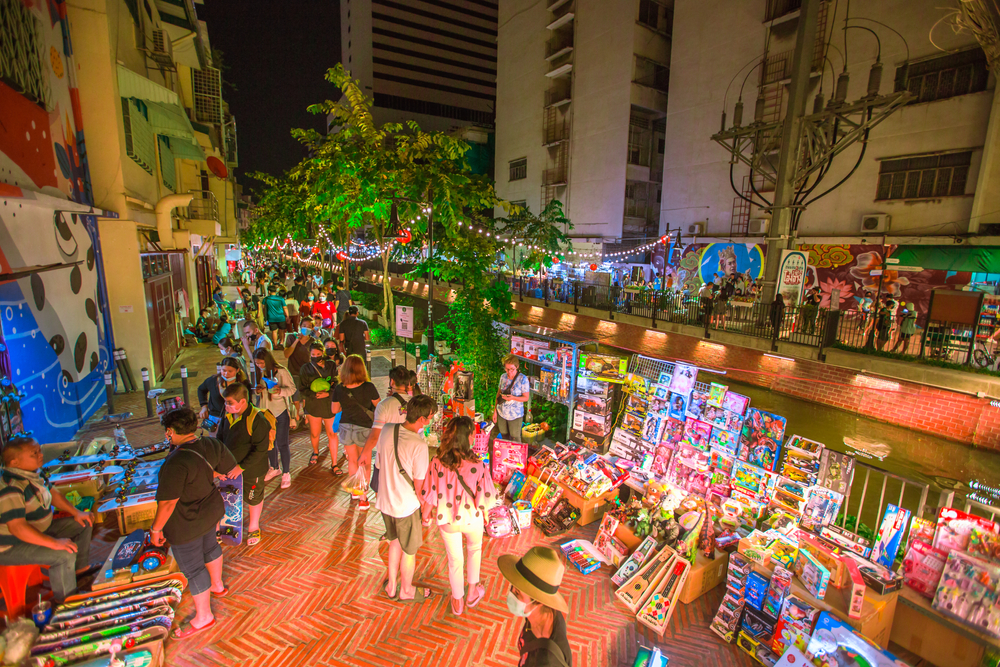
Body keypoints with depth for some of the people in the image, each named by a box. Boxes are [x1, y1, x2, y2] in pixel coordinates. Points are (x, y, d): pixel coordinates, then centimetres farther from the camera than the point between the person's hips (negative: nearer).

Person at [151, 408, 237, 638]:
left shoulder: (177, 463, -33)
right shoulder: (212, 445, -12)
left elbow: (168, 503, -26)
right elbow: (234, 470, -1)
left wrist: (156, 529, -10)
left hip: (186, 524, -7)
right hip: (211, 510, 7)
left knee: (192, 568, 12)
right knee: (209, 547, 30)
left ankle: (203, 617, 31)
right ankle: (217, 586, 54)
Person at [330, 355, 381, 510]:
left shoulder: (339, 388, -12)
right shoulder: (368, 387, -21)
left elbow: (334, 409, 2)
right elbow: (378, 406, -6)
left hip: (346, 427, 3)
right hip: (364, 428, -2)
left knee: (352, 460, 23)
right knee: (364, 463, 15)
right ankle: (363, 498, 15)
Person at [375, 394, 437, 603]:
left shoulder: (387, 431, -11)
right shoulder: (419, 445, -30)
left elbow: (379, 460, 4)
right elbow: (419, 484, -21)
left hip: (384, 500, 6)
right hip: (406, 506, -6)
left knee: (395, 541, 29)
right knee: (409, 550, 19)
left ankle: (391, 585, 47)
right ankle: (406, 591, 42)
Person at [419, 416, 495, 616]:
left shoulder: (437, 463, -23)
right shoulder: (477, 465, -28)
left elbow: (429, 494, -11)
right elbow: (486, 496, -18)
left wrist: (426, 515, 9)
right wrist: (485, 513, 4)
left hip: (447, 520, 1)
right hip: (472, 519, -1)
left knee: (454, 560, 24)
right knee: (475, 549, 32)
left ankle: (457, 602, 45)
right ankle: (473, 592, 46)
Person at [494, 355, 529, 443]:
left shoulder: (523, 379, -16)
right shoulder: (503, 377, -2)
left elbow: (526, 398, -13)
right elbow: (499, 393, 8)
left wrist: (513, 398, -30)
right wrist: (495, 410, 8)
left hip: (515, 415, -4)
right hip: (501, 413, 4)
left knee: (515, 438, 10)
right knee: (504, 437, 18)